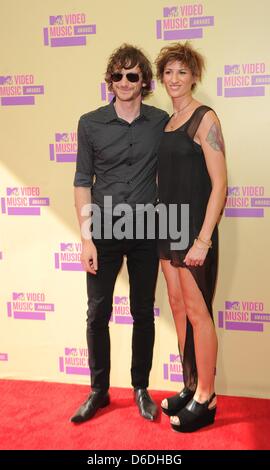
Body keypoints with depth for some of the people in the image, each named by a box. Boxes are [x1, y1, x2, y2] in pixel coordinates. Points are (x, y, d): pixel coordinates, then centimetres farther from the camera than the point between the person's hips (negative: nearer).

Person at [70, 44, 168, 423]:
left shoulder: (161, 122, 1)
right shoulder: (90, 123, -2)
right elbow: (82, 182, -1)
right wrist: (87, 238, -7)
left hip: (146, 233, 1)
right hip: (104, 233, 0)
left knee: (143, 314, 10)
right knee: (98, 314, 6)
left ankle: (141, 388, 28)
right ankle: (99, 390, 25)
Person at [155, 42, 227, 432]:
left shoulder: (205, 118, -8)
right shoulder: (168, 123, 14)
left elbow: (219, 185, -14)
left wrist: (203, 238, -19)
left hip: (194, 227, -8)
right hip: (168, 226, 8)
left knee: (197, 312, 0)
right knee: (178, 307, 12)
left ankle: (206, 399, 15)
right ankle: (190, 388, 27)